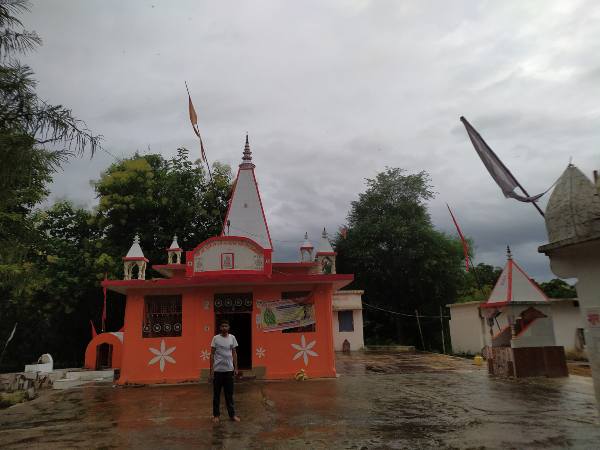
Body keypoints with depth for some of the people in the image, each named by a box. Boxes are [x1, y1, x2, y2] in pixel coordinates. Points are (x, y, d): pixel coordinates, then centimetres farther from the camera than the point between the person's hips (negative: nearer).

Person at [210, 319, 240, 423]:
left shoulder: (232, 338, 3)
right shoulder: (216, 338, -5)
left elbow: (234, 353, 8)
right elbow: (212, 354, -3)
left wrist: (235, 368, 4)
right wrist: (211, 369, -7)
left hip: (229, 370, 2)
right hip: (218, 370, -2)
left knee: (229, 394, 9)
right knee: (216, 394, 8)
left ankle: (232, 414, 17)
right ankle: (216, 415, 19)